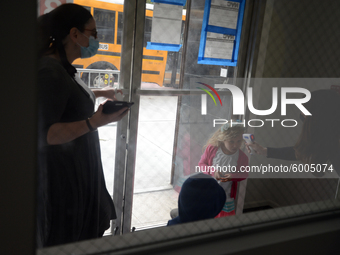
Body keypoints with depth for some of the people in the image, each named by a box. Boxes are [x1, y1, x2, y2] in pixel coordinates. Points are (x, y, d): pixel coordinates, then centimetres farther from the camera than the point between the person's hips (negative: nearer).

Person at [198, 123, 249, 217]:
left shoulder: (242, 157, -15)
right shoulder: (211, 149, -16)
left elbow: (244, 174, 1)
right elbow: (201, 164, -4)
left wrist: (233, 176, -22)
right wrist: (212, 171, -23)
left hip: (226, 197, 0)